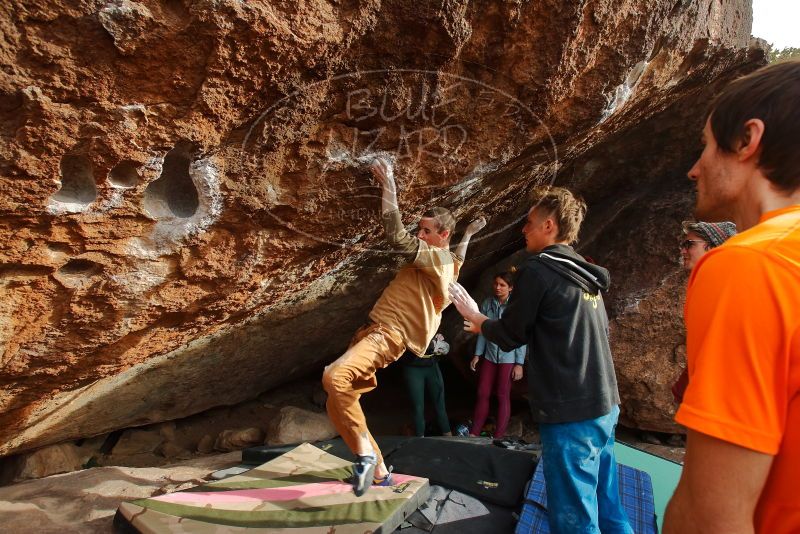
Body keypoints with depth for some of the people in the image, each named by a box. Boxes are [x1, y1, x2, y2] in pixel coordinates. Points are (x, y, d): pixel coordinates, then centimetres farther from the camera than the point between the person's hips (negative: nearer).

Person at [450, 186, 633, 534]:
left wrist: (474, 316, 11)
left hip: (570, 416, -8)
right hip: (603, 408, 9)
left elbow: (509, 337, -6)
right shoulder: (586, 275, 12)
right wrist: (487, 326, 22)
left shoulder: (538, 270, -13)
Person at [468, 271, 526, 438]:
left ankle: (498, 438, 15)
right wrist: (477, 355, 6)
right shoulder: (487, 304, 1)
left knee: (503, 396, 5)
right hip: (489, 356, 4)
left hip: (508, 358, -4)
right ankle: (474, 433, 19)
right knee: (482, 394, 9)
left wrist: (519, 364, -11)